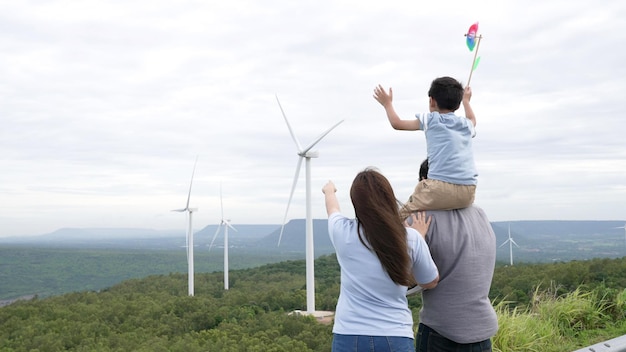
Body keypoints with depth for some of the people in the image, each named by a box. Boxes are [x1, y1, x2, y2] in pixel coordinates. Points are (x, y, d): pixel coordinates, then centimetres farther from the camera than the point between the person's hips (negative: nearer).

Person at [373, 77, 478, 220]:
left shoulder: (430, 120, 7)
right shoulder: (466, 124, 21)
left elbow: (397, 123, 16)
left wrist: (387, 103, 33)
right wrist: (466, 100, 66)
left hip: (441, 187, -6)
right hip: (468, 193, 6)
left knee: (402, 216, 4)